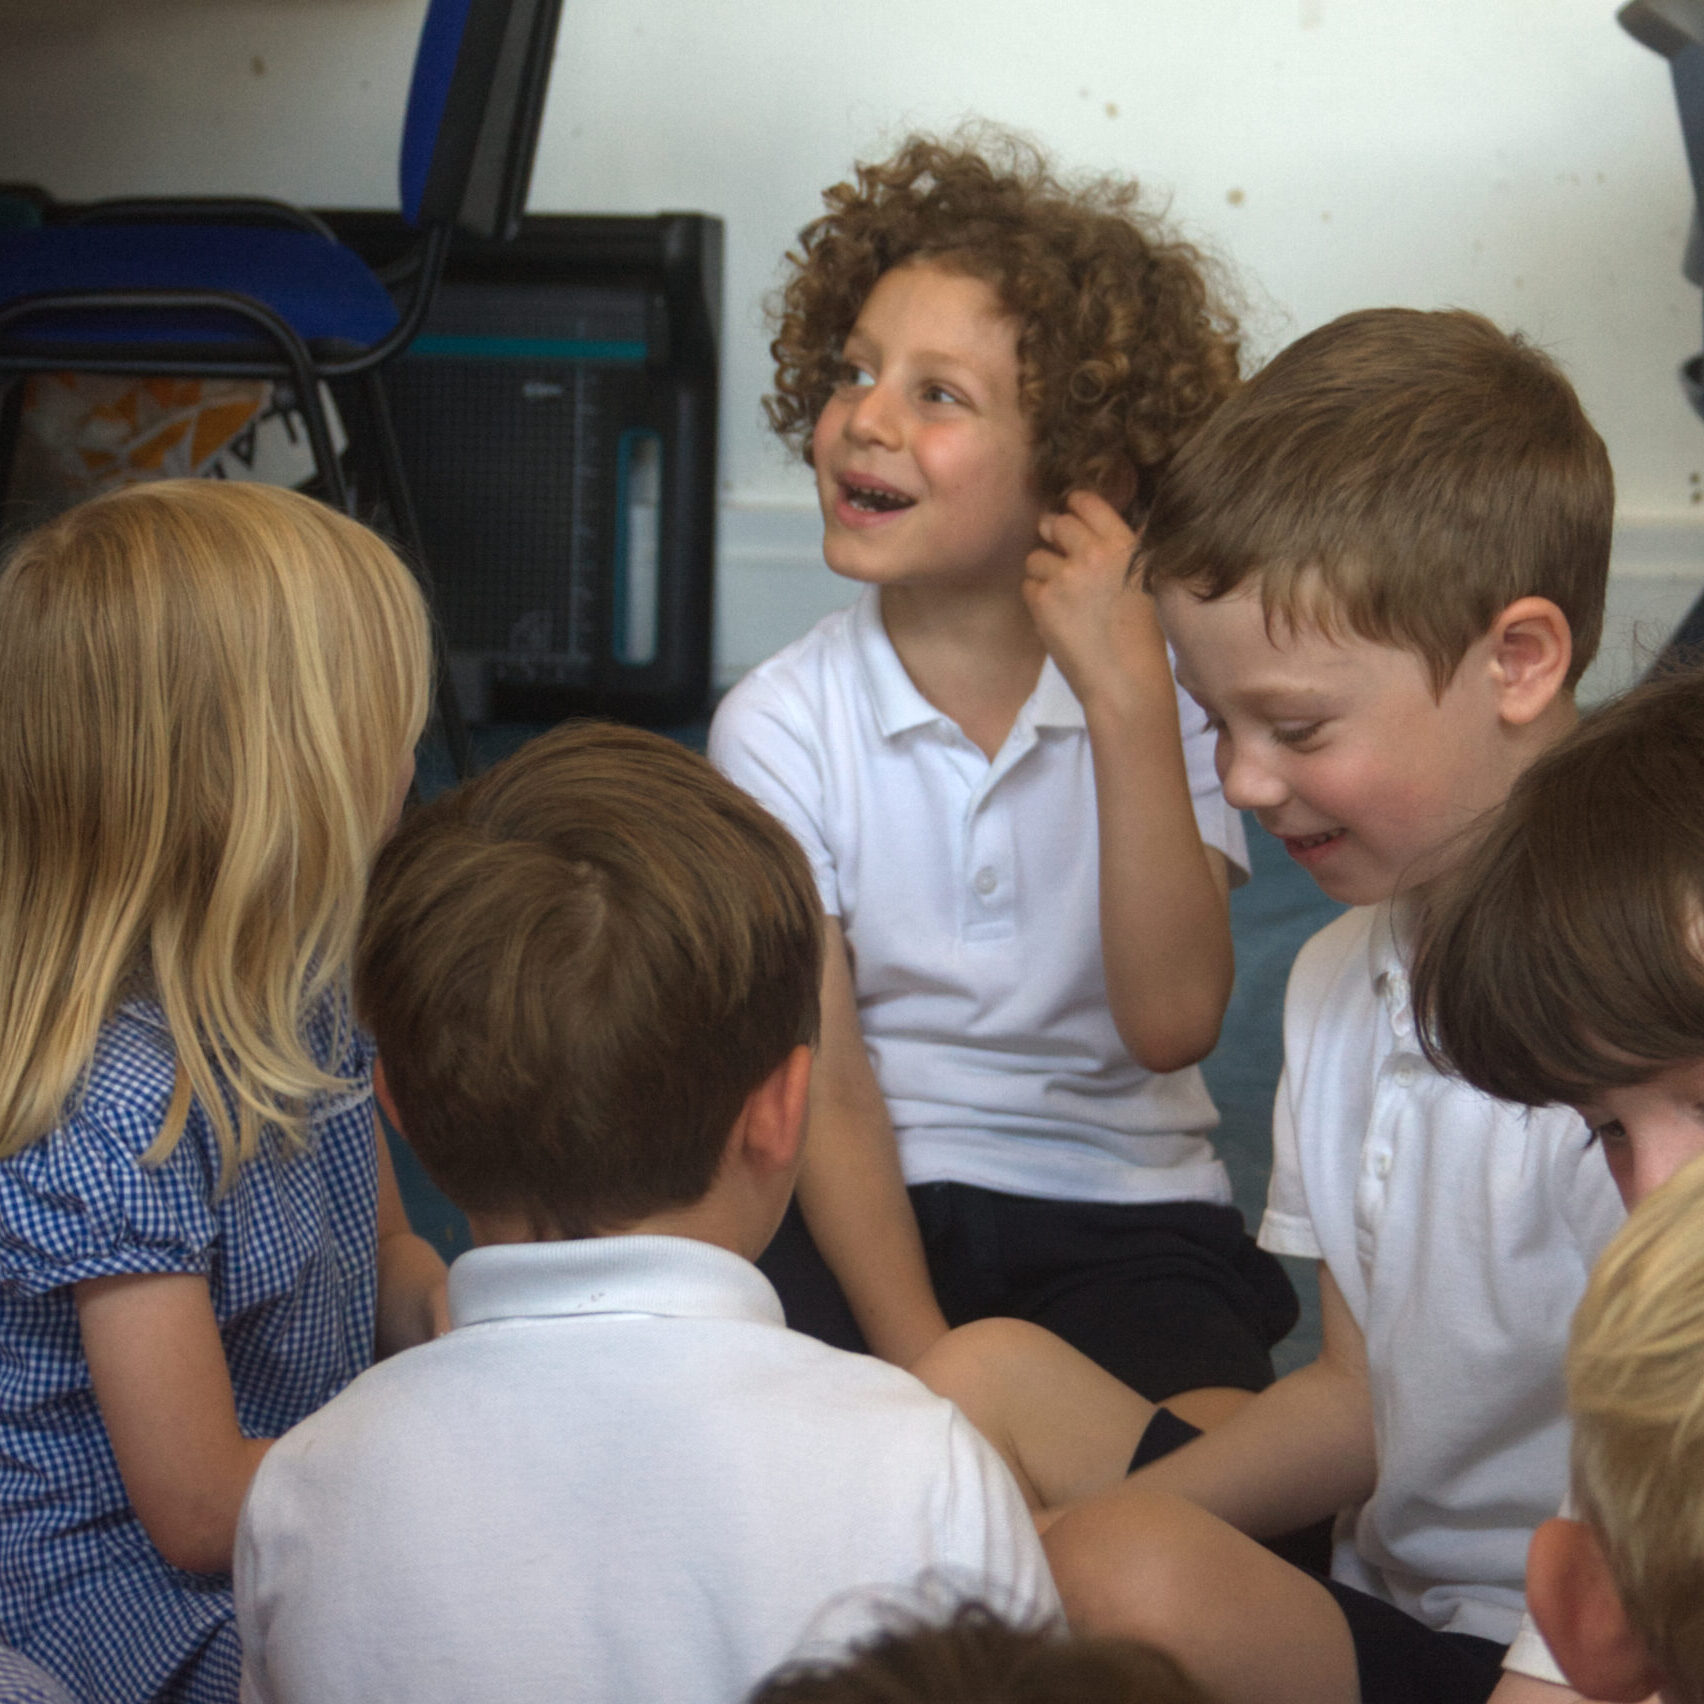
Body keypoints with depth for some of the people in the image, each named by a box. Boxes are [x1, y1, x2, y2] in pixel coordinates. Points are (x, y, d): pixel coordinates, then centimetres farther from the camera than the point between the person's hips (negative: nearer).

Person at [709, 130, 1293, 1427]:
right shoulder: (781, 723, -4)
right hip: (873, 1209, 0)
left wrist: (1127, 699, -22)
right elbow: (823, 1087, -8)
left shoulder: (1167, 691, -2)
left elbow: (1172, 1023, -16)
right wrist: (920, 1365, -20)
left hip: (1127, 1204, 0)